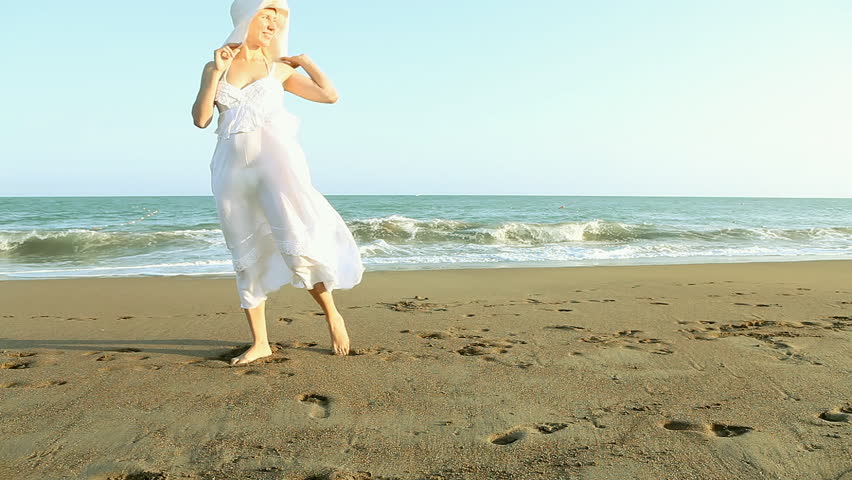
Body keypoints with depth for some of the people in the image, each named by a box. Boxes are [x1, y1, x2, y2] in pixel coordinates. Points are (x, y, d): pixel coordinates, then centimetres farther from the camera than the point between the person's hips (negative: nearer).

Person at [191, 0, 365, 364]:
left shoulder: (279, 69, 12)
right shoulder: (214, 67, 14)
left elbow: (330, 95, 7)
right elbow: (200, 118, 4)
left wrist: (304, 60, 14)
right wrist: (217, 72, -3)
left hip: (275, 158, -2)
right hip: (232, 168, 2)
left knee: (300, 247, -14)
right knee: (247, 257, 5)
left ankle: (332, 316, 7)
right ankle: (259, 342, 13)